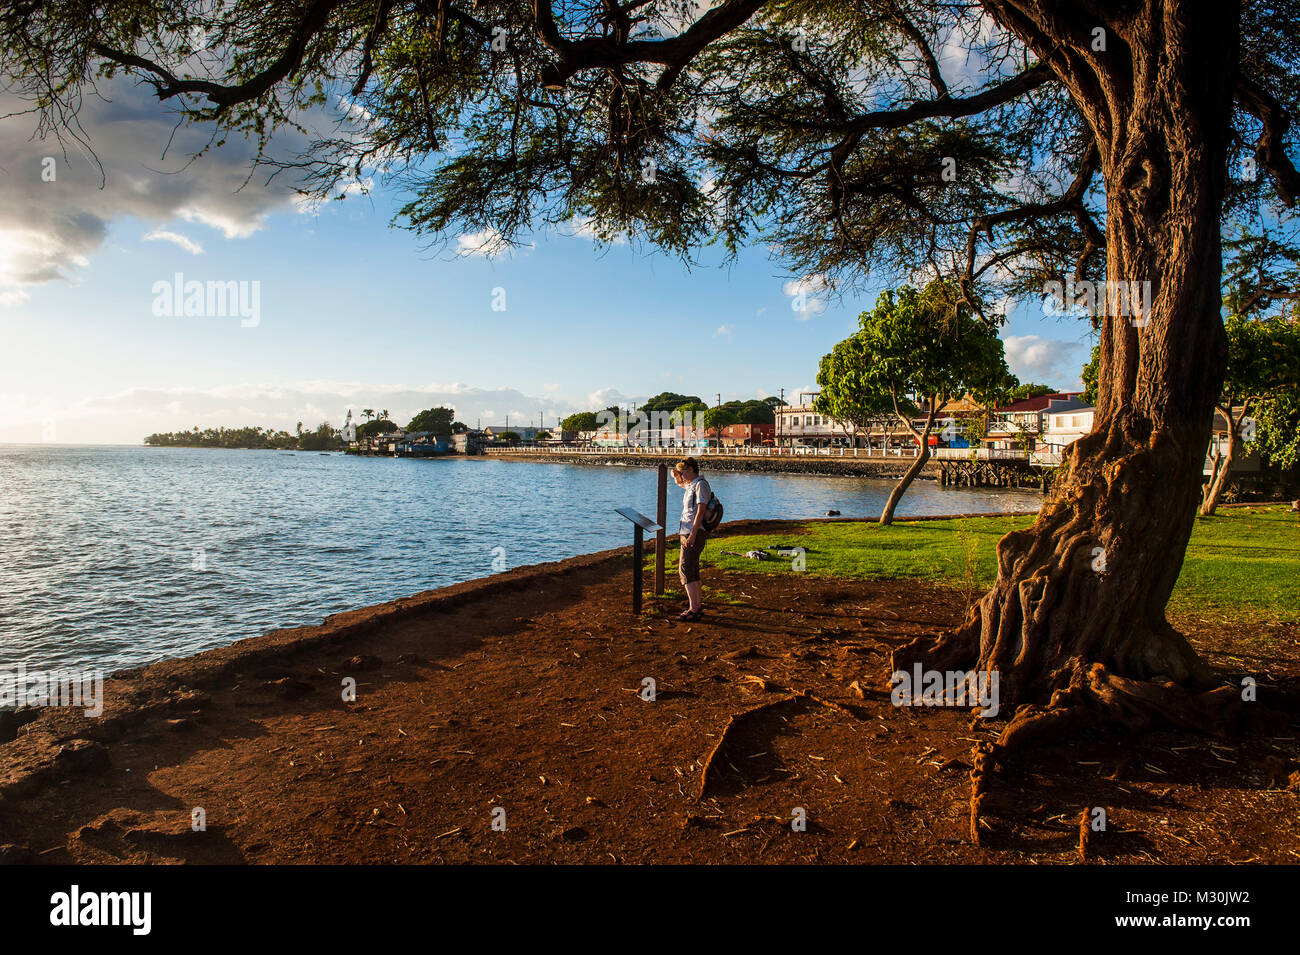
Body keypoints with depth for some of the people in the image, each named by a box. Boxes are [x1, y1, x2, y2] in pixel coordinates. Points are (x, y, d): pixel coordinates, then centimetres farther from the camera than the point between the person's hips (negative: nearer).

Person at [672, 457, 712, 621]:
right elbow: (680, 484, 42)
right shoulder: (691, 485, 16)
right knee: (692, 570, 13)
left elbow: (701, 512, -19)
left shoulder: (701, 484, -11)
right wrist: (676, 475, 19)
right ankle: (698, 606, 19)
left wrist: (692, 534, -25)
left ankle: (694, 609, -15)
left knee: (685, 570, -13)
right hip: (688, 533, 10)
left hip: (694, 533, -10)